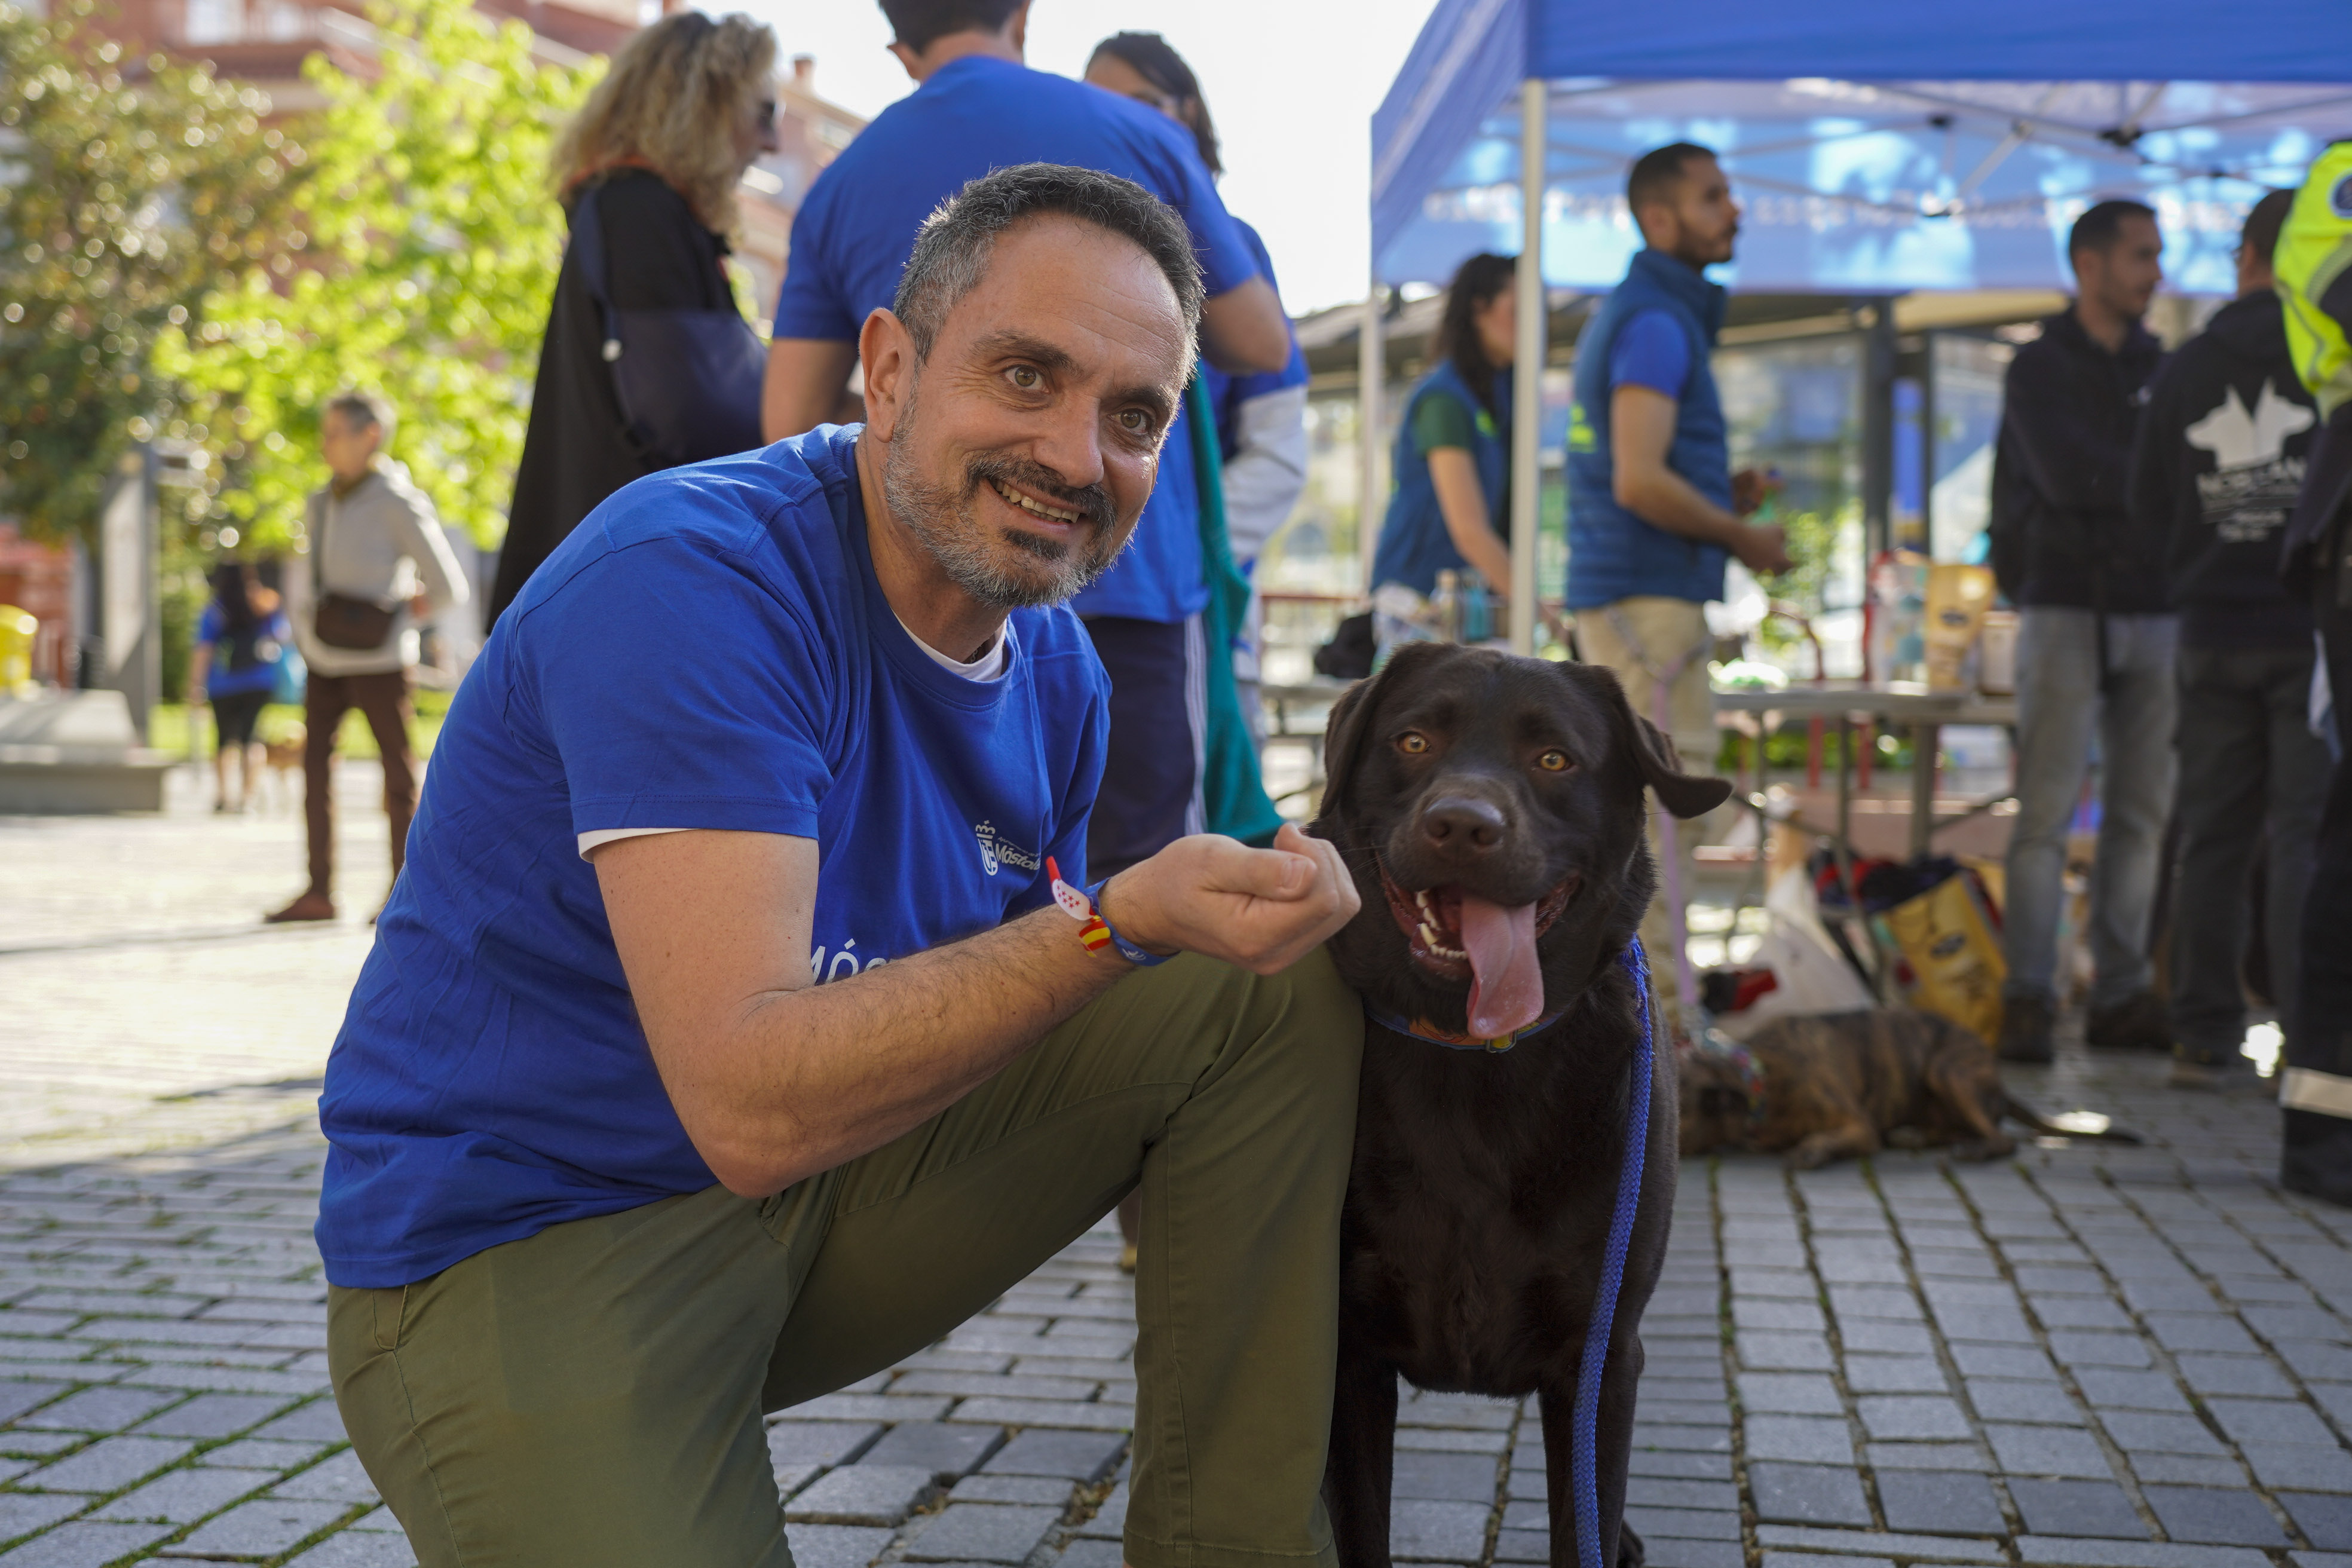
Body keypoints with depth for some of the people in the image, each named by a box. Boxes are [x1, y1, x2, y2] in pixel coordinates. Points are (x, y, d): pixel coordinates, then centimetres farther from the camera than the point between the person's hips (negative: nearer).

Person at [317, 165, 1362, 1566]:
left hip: (841, 1185, 8)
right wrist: (1119, 922, -36)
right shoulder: (692, 581, -23)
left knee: (1284, 990, -4)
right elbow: (752, 1105, -31)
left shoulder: (1058, 671, 2)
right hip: (525, 1247, -7)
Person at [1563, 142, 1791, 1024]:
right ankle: (1664, 1015, -7)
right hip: (1649, 598, -10)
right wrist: (1741, 538, -10)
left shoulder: (1627, 316, 19)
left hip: (1620, 594, 10)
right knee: (1667, 799, -9)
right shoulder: (1656, 323, -13)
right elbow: (1639, 482, -23)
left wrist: (1722, 494, 11)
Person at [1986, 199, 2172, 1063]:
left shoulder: (2163, 370, 16)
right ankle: (2027, 1000, -6)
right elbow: (2069, 478, -14)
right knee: (2046, 813, -8)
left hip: (2155, 614, 5)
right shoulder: (2040, 369, 0)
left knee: (2142, 815, 3)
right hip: (2068, 610, -5)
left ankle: (2122, 997, 8)